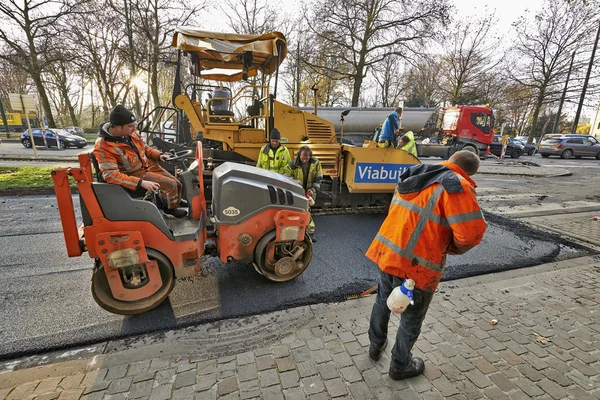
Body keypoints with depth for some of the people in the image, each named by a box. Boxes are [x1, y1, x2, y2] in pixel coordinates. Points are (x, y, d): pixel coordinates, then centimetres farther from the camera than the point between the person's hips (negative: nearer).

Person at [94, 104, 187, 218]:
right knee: (170, 185, -18)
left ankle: (174, 203, 35)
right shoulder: (103, 146, -25)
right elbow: (111, 175, -30)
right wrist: (141, 183, -37)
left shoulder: (130, 133, -5)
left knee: (177, 184, 6)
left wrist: (159, 155, -6)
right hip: (134, 174, -7)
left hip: (149, 165, 7)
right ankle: (170, 208, 10)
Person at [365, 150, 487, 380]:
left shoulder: (416, 176, 11)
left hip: (386, 250, 7)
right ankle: (400, 365, 39)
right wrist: (453, 248, 1)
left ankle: (376, 344, 50)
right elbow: (472, 232, -20)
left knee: (383, 301, 27)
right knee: (412, 318, 17)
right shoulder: (457, 186, -13)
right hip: (416, 263, -7)